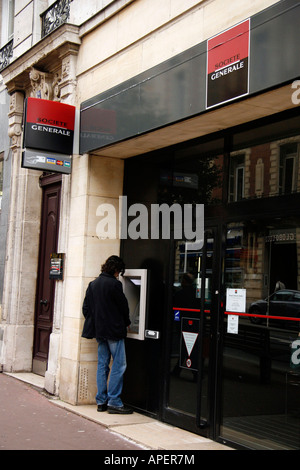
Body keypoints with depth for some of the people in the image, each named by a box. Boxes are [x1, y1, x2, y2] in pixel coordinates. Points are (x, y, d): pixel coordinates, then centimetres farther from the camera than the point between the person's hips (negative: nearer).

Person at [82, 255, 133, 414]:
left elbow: (86, 307, 11)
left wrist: (94, 322, 17)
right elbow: (123, 306, -6)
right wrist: (126, 322, 9)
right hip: (114, 330, -8)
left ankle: (101, 401, 14)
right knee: (119, 365, -2)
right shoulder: (114, 284, -13)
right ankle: (114, 402, -2)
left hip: (99, 330, 8)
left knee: (102, 364, 11)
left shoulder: (93, 284, 9)